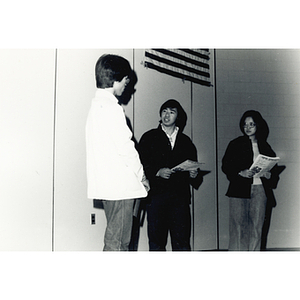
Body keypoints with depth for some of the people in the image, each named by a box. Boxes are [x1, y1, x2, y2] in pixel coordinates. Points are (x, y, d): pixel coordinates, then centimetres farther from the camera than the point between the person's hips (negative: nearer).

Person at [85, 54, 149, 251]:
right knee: (117, 243, -5)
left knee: (115, 240, 14)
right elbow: (125, 146, -16)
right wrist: (141, 175, -1)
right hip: (120, 185, -10)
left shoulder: (97, 105, 18)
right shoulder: (111, 107, -12)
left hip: (107, 185, 10)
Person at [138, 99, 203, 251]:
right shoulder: (149, 137, 9)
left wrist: (194, 175, -3)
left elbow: (193, 166, 19)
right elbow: (140, 165, 0)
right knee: (156, 240, 1)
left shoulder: (186, 141, 17)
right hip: (156, 195, -1)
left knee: (182, 241, -1)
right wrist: (157, 172, -15)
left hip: (180, 197, 2)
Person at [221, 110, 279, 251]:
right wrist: (241, 173, -14)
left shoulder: (265, 147, 14)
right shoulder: (235, 144, 6)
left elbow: (273, 169, 20)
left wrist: (269, 175, -3)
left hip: (260, 190, 3)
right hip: (239, 189, -2)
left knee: (256, 226, 3)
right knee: (238, 226, -5)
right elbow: (225, 166, 2)